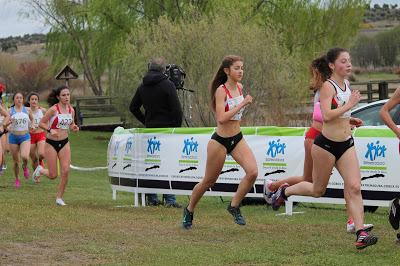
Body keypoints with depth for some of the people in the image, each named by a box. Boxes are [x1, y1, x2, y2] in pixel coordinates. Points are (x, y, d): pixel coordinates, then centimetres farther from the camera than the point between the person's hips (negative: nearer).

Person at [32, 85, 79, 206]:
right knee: (53, 175, -1)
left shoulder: (71, 110, 1)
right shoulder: (53, 109, -15)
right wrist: (50, 130, -26)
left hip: (64, 143, 4)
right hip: (51, 143, -4)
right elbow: (41, 123, -9)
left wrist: (74, 128, -5)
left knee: (65, 171, -7)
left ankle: (59, 197, 9)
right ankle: (40, 170, 34)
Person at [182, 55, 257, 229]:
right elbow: (221, 118, -29)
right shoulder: (221, 91, -17)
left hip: (237, 139, 6)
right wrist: (242, 104, -28)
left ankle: (234, 206, 0)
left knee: (252, 172, -18)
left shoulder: (239, 87, 4)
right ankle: (189, 210, 32)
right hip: (220, 141, -6)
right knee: (209, 181, 8)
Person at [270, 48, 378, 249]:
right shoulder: (327, 86, -15)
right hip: (326, 145, -6)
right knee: (318, 191, 10)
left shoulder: (346, 84, 10)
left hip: (346, 145, 6)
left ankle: (361, 233, -15)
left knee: (354, 187, -10)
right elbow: (326, 115, -28)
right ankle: (285, 191, 37)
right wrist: (349, 105, -25)